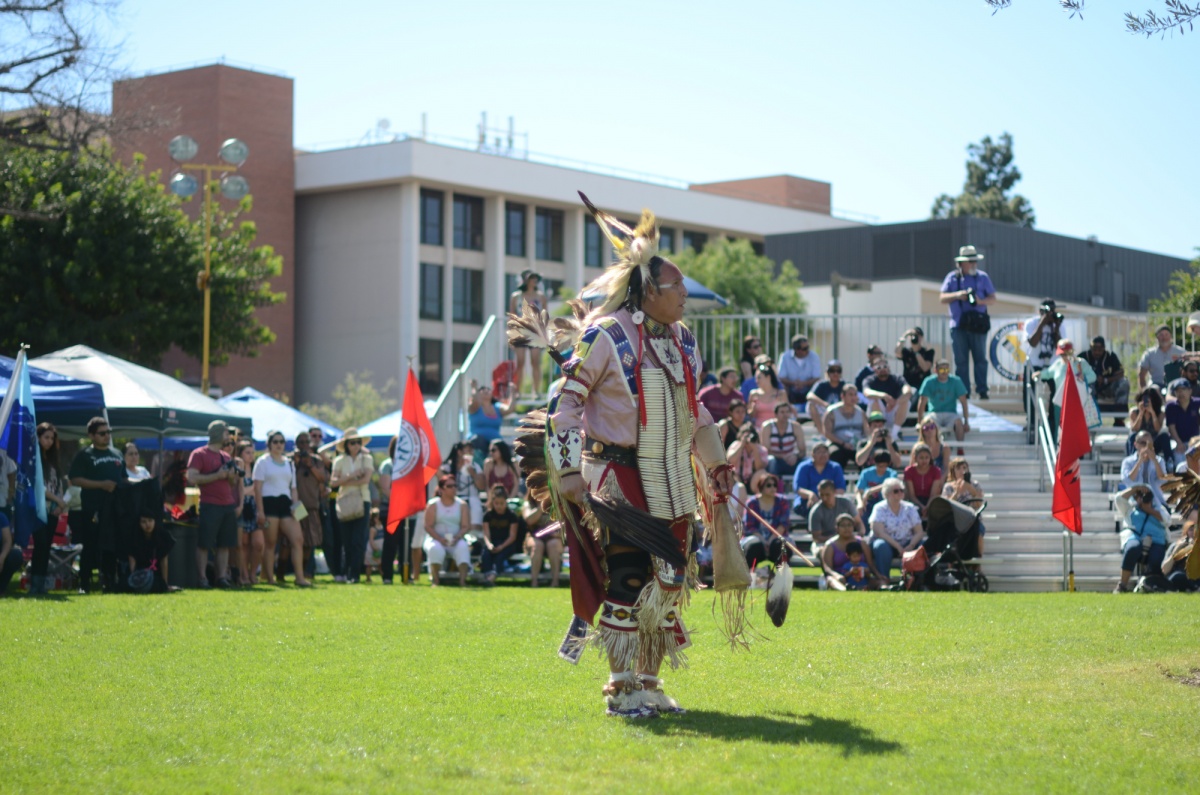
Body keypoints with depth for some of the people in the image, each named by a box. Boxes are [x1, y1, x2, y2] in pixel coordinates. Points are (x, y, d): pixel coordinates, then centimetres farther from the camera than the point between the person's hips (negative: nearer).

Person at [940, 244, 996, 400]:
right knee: (961, 360, -1)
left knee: (980, 359, -3)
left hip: (978, 326, 0)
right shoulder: (952, 277, 9)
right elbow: (943, 298, 6)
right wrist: (957, 295, -12)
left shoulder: (983, 277, 10)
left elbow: (992, 299, 8)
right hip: (958, 326, 0)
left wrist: (980, 301, -12)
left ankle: (982, 390, 0)